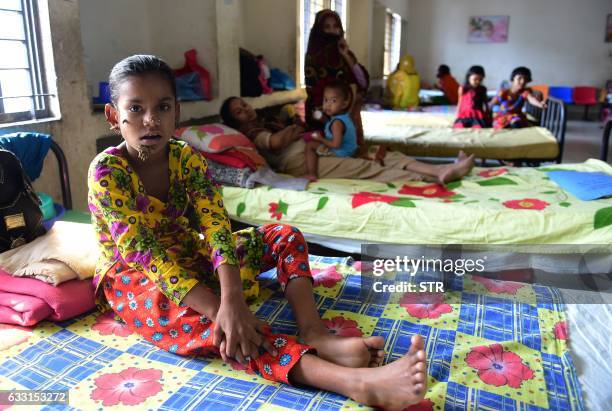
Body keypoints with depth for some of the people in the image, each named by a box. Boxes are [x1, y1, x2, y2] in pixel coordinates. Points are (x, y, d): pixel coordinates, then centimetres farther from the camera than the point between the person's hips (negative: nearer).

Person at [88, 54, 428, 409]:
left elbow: (217, 227, -21)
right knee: (193, 318, -38)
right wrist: (216, 309, -40)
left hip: (189, 256, 6)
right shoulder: (106, 171, -21)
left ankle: (314, 332, -30)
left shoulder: (187, 157, -9)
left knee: (285, 236, -5)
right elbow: (144, 251, -29)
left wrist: (232, 299, -39)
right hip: (131, 276, -5)